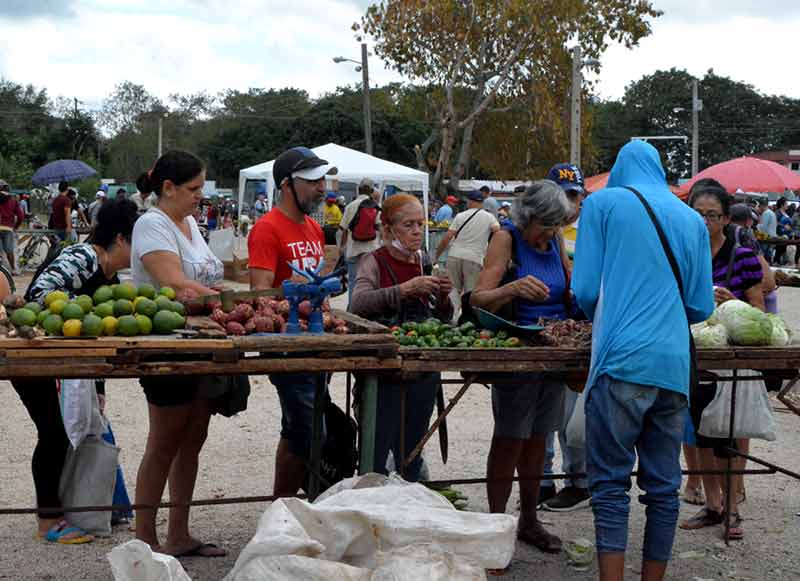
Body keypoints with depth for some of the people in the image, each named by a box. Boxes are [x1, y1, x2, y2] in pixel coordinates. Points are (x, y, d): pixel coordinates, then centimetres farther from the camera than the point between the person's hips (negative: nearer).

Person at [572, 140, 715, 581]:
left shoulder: (603, 202, 5)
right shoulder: (692, 219, 16)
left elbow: (585, 291, 1)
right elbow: (701, 308, 15)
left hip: (622, 360, -4)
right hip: (674, 366, 4)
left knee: (610, 482, -1)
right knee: (664, 486, 10)